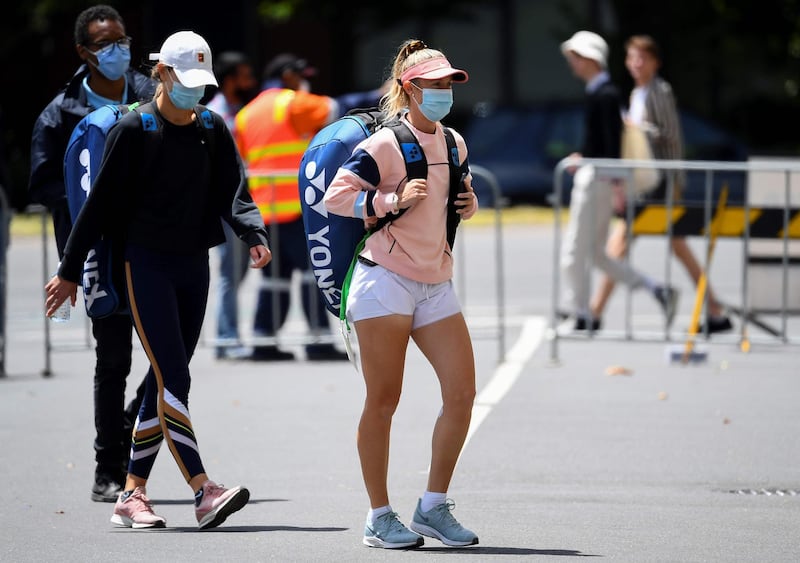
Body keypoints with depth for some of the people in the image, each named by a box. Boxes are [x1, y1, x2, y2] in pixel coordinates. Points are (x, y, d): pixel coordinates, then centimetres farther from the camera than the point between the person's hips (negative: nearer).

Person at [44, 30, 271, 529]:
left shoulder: (213, 129, 8)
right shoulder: (135, 129, -6)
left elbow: (233, 193, 0)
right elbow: (101, 203, -4)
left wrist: (254, 234, -21)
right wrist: (69, 272, -1)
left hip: (195, 266, 6)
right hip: (147, 264, -6)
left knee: (165, 383, 7)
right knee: (173, 380, -14)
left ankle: (133, 494, 13)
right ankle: (204, 493, -23)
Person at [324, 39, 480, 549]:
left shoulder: (455, 145, 13)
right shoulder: (385, 145, -8)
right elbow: (335, 196, -13)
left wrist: (470, 204, 7)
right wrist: (393, 201, -21)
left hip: (436, 286, 7)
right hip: (385, 281, -7)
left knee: (462, 393, -2)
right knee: (384, 401, -2)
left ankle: (434, 507, 8)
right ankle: (380, 518, 4)